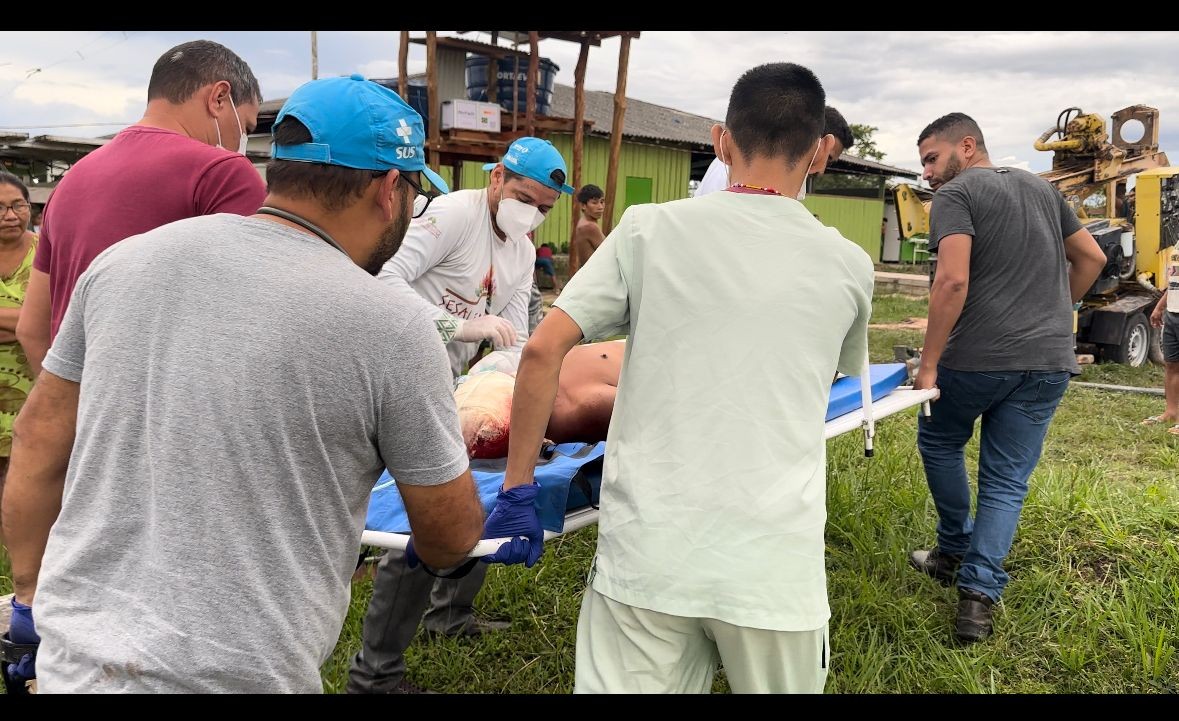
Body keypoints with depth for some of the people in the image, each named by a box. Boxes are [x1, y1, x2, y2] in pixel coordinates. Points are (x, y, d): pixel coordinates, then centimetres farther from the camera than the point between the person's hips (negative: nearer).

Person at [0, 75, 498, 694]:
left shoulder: (125, 260, -2)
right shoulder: (390, 328, -14)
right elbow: (451, 537, -3)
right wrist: (421, 550, 19)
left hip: (70, 654, 5)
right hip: (236, 672, -5)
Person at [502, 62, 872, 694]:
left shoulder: (649, 229, -2)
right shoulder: (848, 266, 3)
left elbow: (542, 352, -6)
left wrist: (518, 483, 3)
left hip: (644, 554, -1)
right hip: (774, 569, 2)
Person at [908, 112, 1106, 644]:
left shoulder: (956, 195, -6)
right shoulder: (1042, 189, 17)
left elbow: (952, 281, -19)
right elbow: (1092, 258, 22)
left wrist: (928, 365, -15)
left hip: (978, 358, -6)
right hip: (1051, 363, 6)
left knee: (939, 441, 22)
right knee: (1007, 481, 10)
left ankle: (956, 549, 32)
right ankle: (978, 596, 4)